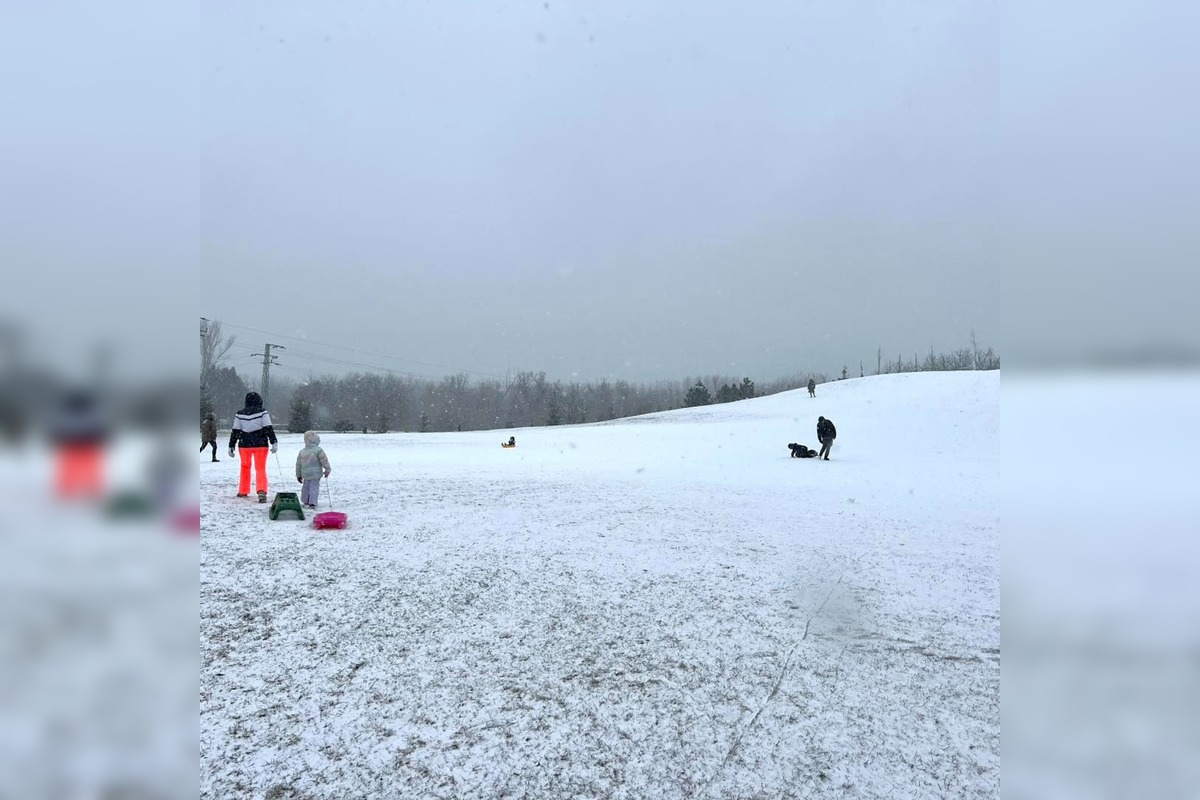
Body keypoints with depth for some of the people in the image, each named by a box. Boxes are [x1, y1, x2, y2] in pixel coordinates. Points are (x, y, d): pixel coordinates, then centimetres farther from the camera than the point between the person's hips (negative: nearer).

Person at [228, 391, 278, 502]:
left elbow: (235, 432, 4)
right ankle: (261, 491, -20)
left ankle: (243, 491, 29)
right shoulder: (263, 412, -5)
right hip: (260, 444, -2)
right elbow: (268, 429, -11)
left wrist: (231, 446, 9)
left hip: (244, 444, 2)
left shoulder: (240, 414, 2)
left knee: (245, 467, 21)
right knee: (261, 468, 0)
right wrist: (274, 442, -11)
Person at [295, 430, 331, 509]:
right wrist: (327, 470, -1)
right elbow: (324, 460, -13)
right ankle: (312, 503, -10)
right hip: (315, 474, -5)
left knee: (305, 487, 21)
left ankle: (305, 501, 32)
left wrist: (298, 475, 21)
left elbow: (298, 464, 12)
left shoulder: (302, 452, 7)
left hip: (305, 474, 5)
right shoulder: (318, 450, -11)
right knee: (314, 487, -4)